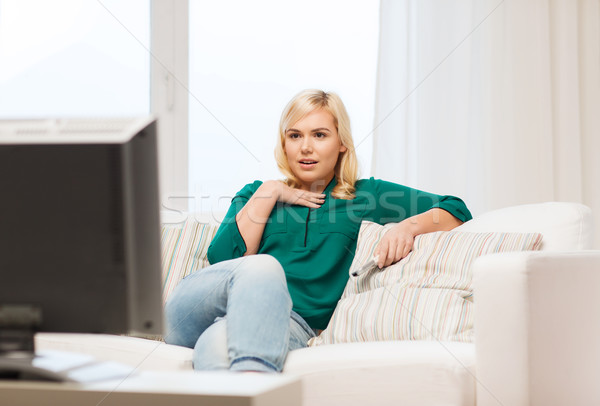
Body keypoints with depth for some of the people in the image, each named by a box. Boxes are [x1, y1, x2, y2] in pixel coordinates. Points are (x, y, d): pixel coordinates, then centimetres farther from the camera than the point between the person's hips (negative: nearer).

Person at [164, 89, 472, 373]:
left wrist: (409, 225, -5)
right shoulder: (256, 192, 26)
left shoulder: (362, 195, 22)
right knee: (262, 266, -37)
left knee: (220, 341, -39)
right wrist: (267, 194, 7)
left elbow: (455, 210, 16)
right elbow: (222, 258, 6)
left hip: (291, 322, -1)